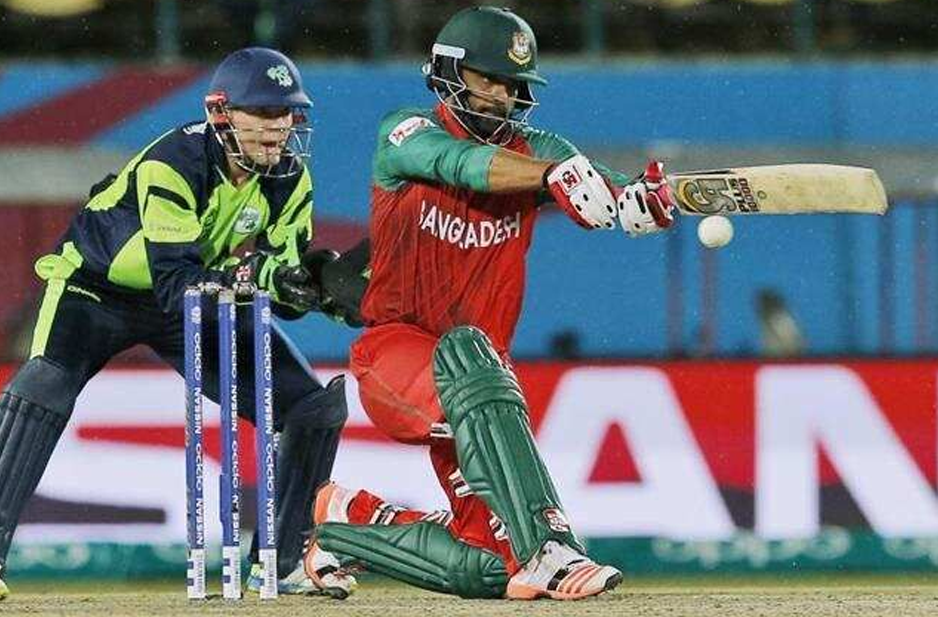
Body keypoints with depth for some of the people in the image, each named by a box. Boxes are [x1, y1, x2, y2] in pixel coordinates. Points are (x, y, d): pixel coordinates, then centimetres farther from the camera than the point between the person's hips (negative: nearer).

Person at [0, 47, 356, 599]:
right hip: (98, 285, -5)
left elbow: (285, 294, -12)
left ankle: (285, 556, 10)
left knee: (316, 405, -5)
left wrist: (320, 284, -34)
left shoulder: (290, 179, -14)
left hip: (201, 301, 5)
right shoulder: (171, 166, -32)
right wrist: (252, 275, -52)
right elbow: (176, 285, -38)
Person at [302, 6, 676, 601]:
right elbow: (465, 165, -30)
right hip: (395, 347, -5)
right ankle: (546, 551, -49)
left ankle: (347, 519, 24)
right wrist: (554, 174, -48)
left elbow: (610, 201, -15)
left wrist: (645, 201, -40)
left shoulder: (535, 150, 4)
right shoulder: (405, 134, -6)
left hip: (482, 365, 5)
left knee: (485, 566, -5)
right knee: (465, 352, -41)